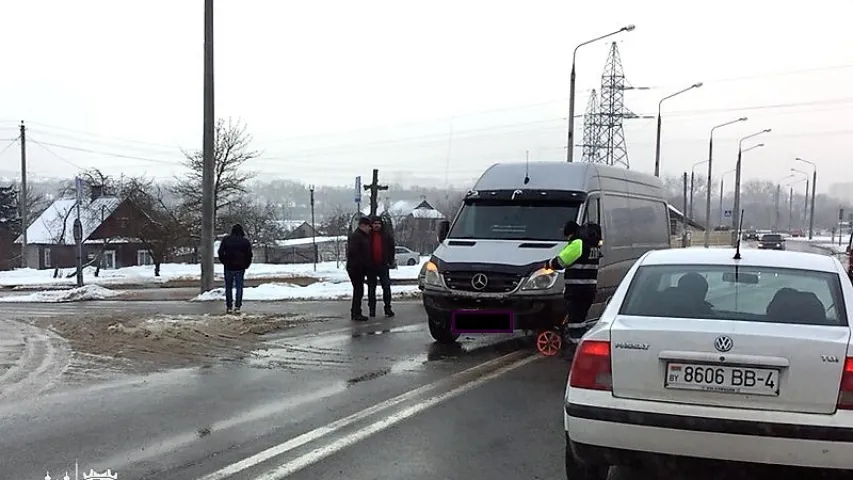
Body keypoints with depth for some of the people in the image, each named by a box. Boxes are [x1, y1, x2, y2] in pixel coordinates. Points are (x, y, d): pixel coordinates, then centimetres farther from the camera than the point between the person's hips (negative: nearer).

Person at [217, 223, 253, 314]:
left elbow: (220, 252, 0)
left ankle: (228, 307, 7)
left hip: (229, 267, 0)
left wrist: (224, 262, 12)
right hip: (240, 268, 0)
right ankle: (237, 307, -3)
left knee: (228, 287, 9)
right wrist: (246, 265, 11)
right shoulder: (245, 241, 0)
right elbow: (249, 254, -1)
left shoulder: (226, 240, 1)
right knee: (239, 287, 3)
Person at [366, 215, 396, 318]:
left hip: (383, 265, 0)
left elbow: (392, 248, 8)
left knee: (386, 287, -1)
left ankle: (387, 308, 4)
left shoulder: (387, 235, 4)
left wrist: (391, 261, 0)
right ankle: (372, 309, 13)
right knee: (371, 288, 7)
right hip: (371, 266, 0)